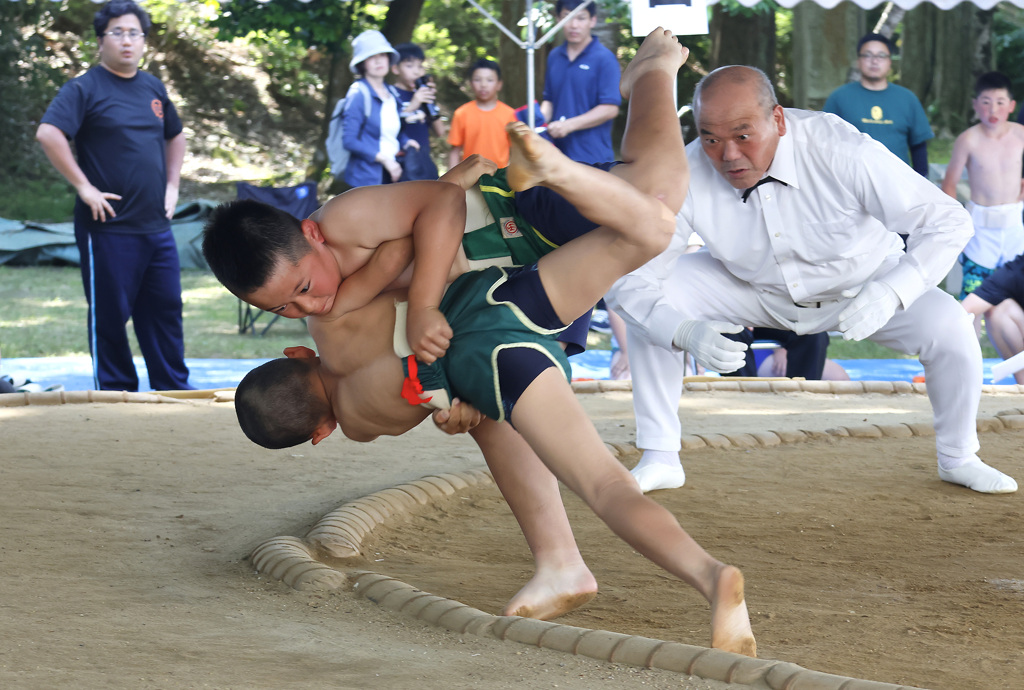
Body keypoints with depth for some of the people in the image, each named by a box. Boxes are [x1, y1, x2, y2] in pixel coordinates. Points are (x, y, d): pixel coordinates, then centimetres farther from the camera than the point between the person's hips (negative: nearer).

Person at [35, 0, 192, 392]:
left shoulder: (152, 88, 13)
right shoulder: (86, 89, -8)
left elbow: (175, 137, 29)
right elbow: (48, 134, -22)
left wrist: (172, 186, 16)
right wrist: (84, 187, -21)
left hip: (156, 226, 6)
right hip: (109, 227, -6)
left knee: (166, 309, 10)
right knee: (110, 316, 1)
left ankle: (174, 390, 19)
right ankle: (115, 393, 10)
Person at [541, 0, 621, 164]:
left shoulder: (605, 59, -6)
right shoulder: (554, 57, 13)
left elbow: (610, 109, -12)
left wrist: (569, 125, -18)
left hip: (593, 157, -6)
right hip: (558, 156, 6)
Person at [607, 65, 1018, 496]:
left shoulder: (839, 150, -35)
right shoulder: (686, 178, -29)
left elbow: (947, 222, -32)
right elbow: (628, 280, -27)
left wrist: (890, 293, -49)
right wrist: (687, 333, -47)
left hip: (859, 286, -1)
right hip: (754, 290, 1)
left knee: (948, 326, -25)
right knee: (652, 302, -21)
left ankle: (958, 460, 4)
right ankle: (658, 458, -3)